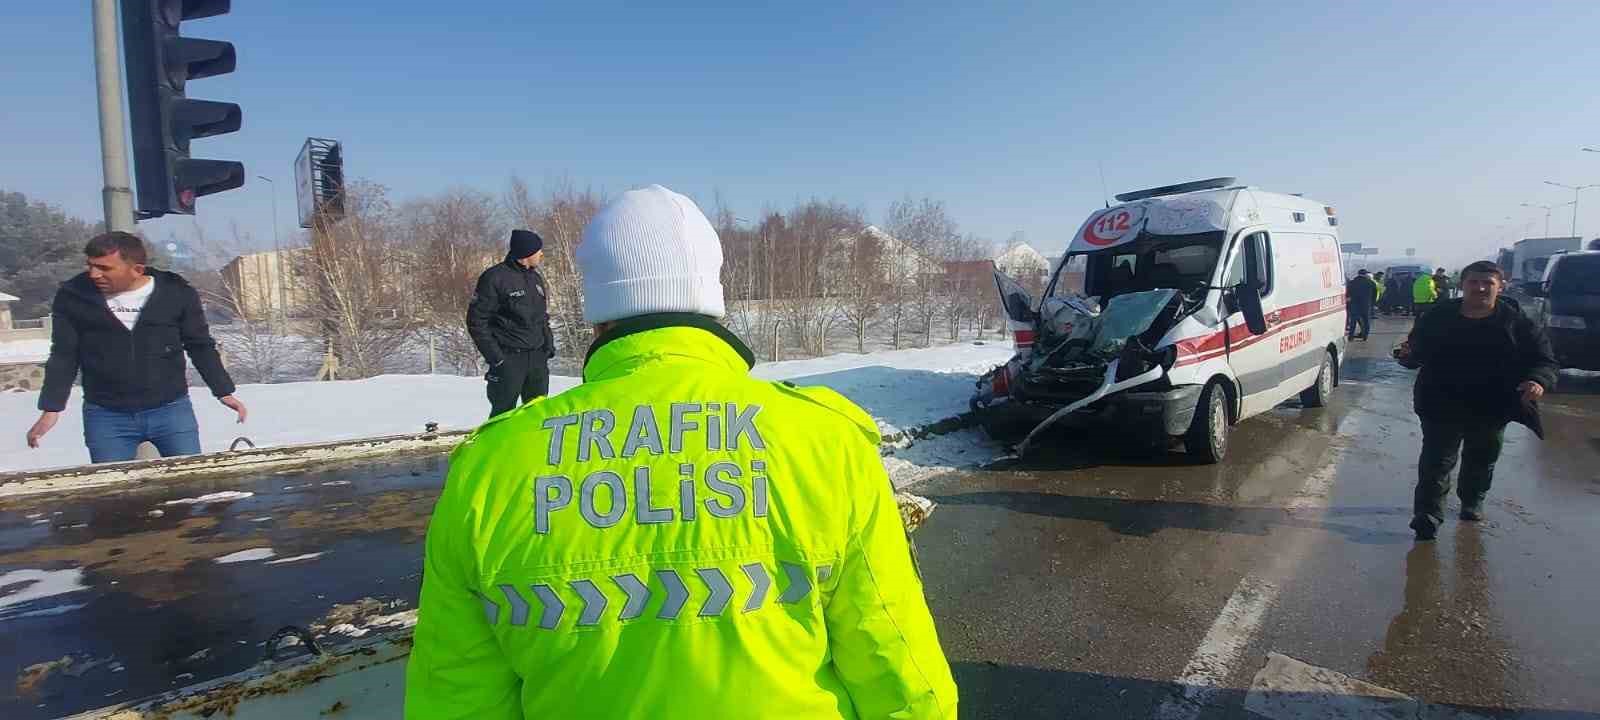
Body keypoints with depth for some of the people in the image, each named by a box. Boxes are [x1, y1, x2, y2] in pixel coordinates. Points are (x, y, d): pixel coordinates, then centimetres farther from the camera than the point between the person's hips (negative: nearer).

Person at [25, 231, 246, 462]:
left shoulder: (176, 293, -5)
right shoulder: (73, 297, -2)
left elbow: (201, 347, 4)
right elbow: (64, 357, 5)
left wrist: (224, 391, 0)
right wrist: (51, 409, 0)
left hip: (171, 409, -1)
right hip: (104, 416, 1)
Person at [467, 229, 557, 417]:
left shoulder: (536, 278, 14)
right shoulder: (495, 278, -10)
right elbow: (476, 320, -10)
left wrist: (549, 345, 10)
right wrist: (494, 356, -15)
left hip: (538, 357, 7)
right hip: (509, 358, -7)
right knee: (504, 412, -1)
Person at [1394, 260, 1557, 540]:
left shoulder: (1516, 323, -4)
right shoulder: (1438, 317, -4)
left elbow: (1544, 360, -1)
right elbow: (1418, 353, 4)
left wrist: (1538, 381, -22)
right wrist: (1408, 355, -20)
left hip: (1492, 409, 2)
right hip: (1441, 407, -2)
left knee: (1481, 461, 20)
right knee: (1437, 461, -5)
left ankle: (1472, 501, 41)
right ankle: (1428, 514, -4)